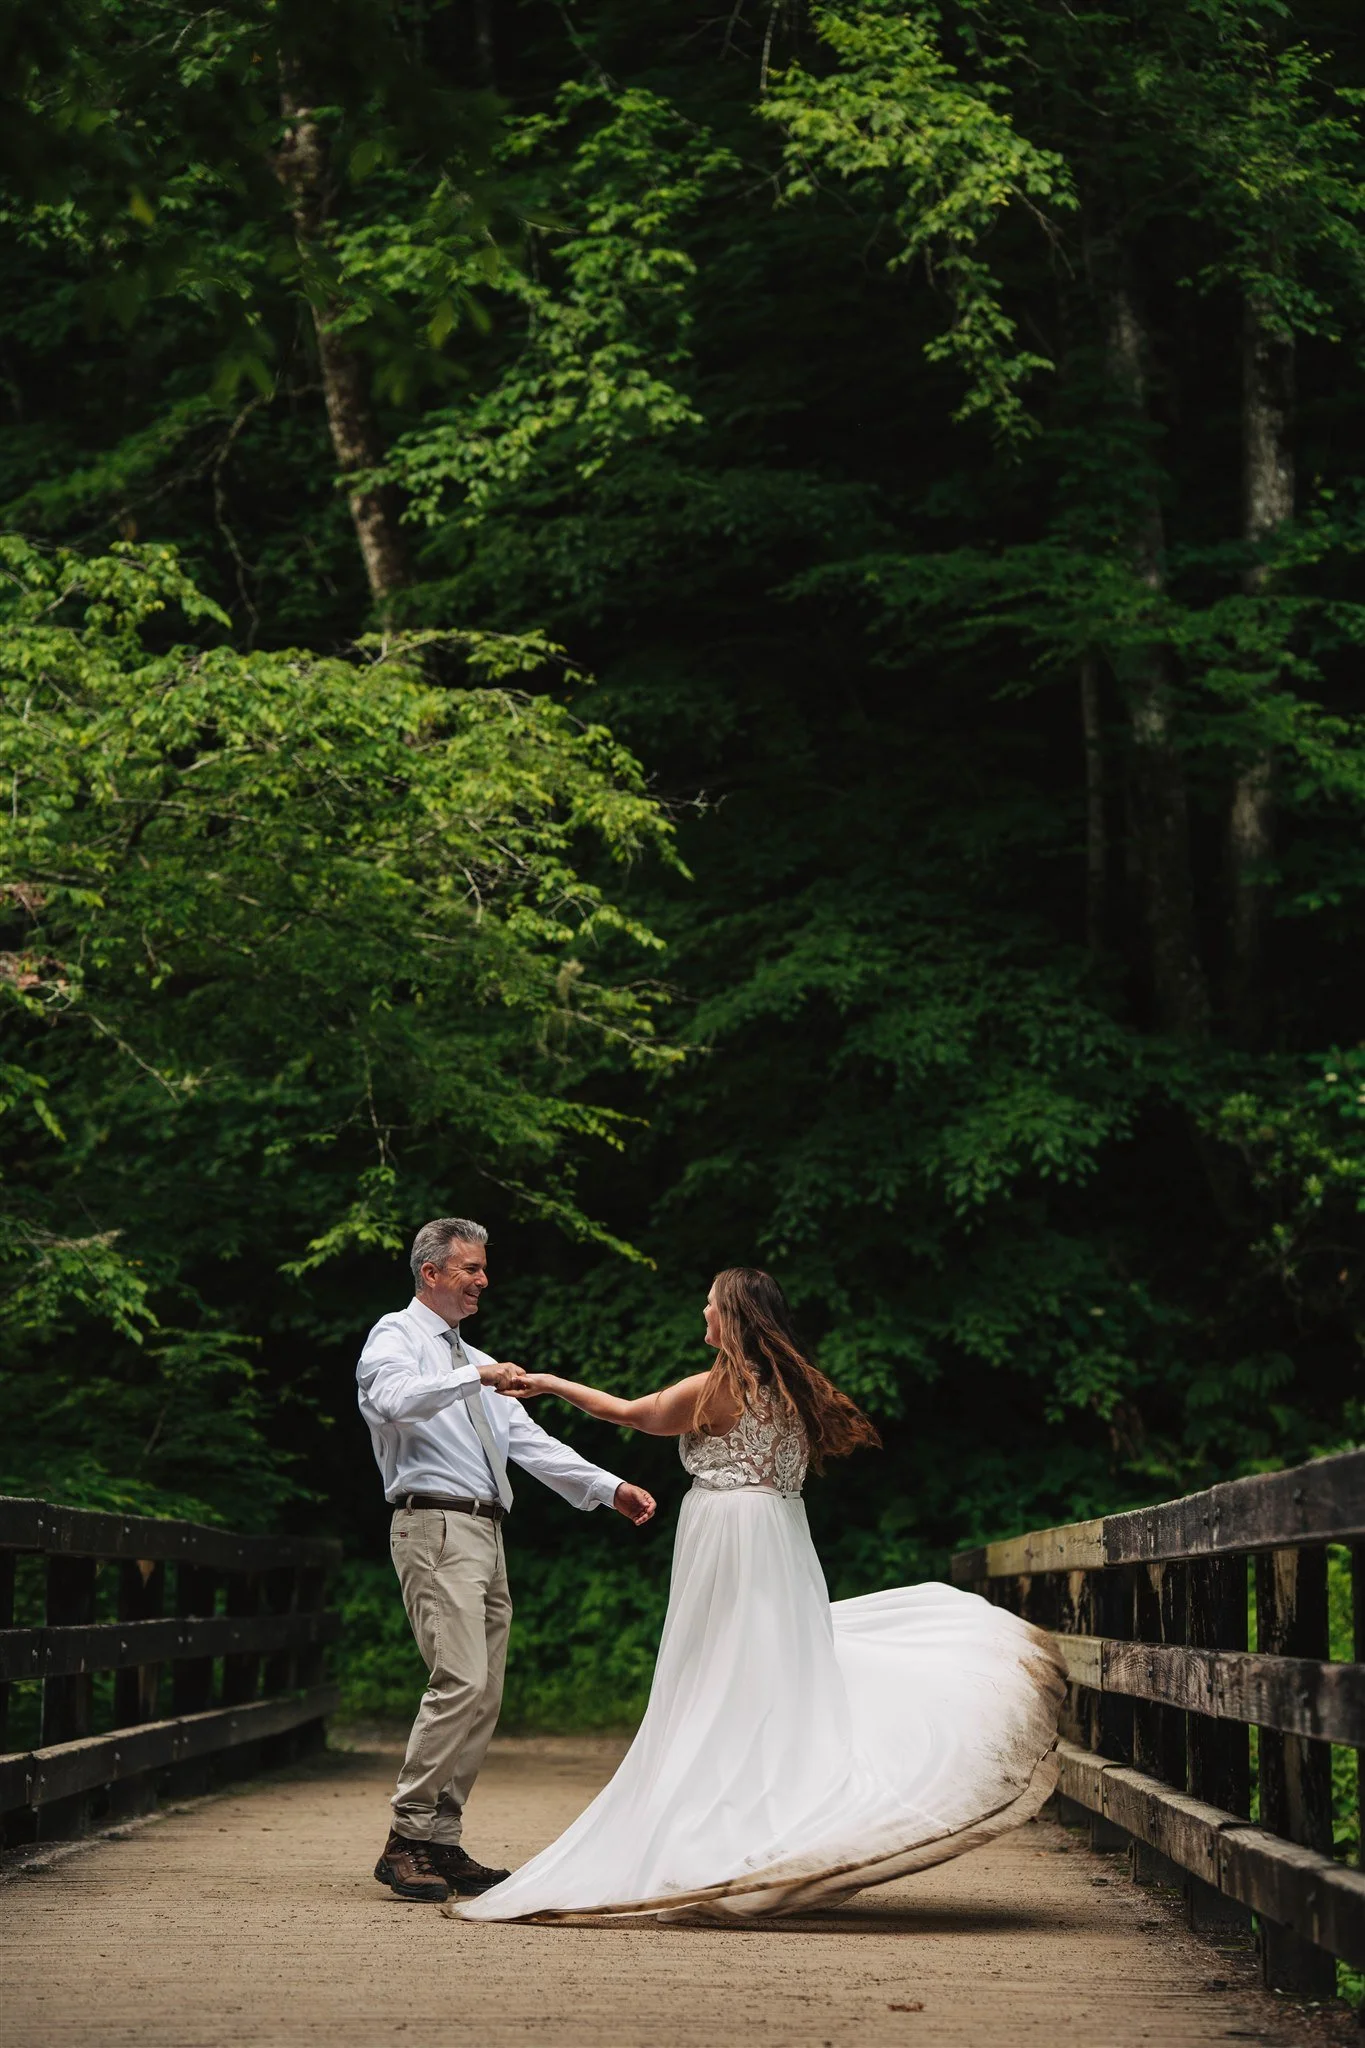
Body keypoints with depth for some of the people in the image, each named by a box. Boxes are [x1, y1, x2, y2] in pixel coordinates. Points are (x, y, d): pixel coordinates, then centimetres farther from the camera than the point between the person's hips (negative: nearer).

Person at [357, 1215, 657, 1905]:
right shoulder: (396, 1337, 1)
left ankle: (443, 1846, 8)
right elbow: (394, 1400, -22)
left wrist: (609, 1487, 11)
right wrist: (476, 1378, -30)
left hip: (484, 1536, 9)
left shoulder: (473, 1361, 26)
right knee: (461, 1681, -19)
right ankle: (407, 1841, -15)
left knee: (484, 1697, 5)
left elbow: (528, 1442, 20)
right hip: (436, 1525, -9)